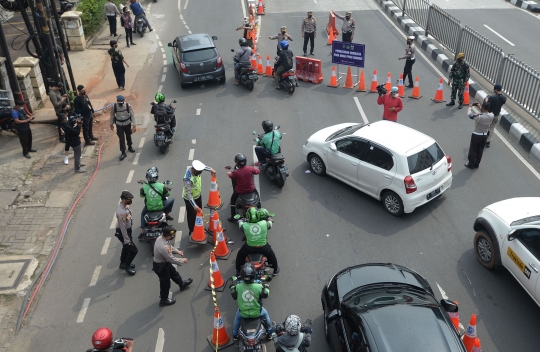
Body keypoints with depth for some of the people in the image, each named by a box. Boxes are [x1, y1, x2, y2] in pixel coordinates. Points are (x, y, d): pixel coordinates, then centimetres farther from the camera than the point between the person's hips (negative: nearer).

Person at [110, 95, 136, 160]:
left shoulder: (128, 106, -20)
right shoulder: (114, 106, -16)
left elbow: (132, 115, -15)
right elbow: (112, 115, -1)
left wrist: (134, 125, -18)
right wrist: (111, 124, 8)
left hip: (127, 123, 1)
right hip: (119, 125, 0)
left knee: (128, 136, 19)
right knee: (121, 138, -2)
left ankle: (130, 147, 45)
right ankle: (123, 152, 6)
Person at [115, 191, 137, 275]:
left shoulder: (125, 205, -7)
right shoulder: (121, 212, -35)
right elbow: (122, 227, -30)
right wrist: (126, 240, -24)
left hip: (127, 230, 10)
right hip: (123, 232, -10)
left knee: (126, 248, 27)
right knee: (134, 250, -1)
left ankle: (123, 264, 47)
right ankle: (126, 266, 20)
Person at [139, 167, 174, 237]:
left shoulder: (144, 187, -19)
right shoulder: (161, 186, -22)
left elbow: (141, 195, 2)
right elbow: (167, 195, -5)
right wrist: (166, 188, 16)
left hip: (149, 208, 2)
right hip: (160, 207, -1)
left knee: (143, 214, 34)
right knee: (171, 199, 23)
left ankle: (142, 232, 28)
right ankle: (167, 215, 34)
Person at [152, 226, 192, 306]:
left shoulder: (161, 238, -15)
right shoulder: (163, 247, -42)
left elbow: (169, 246, 8)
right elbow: (172, 259, -30)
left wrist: (177, 251, -2)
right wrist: (182, 261, -14)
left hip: (165, 262, 9)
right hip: (160, 267, -9)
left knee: (174, 273, 32)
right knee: (165, 283, 14)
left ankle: (182, 284, 59)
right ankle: (164, 300, 38)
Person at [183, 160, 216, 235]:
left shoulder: (195, 168, -19)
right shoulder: (188, 179, -40)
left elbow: (203, 166, 6)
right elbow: (188, 194, -38)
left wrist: (210, 169, -10)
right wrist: (194, 206, -43)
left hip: (198, 195, 8)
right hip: (190, 199, -8)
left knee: (199, 212, 25)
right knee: (192, 216, 12)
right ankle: (192, 231, 34)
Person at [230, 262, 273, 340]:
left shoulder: (238, 286, -25)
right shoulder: (259, 287, -28)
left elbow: (234, 296, -4)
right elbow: (265, 295, -8)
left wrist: (233, 286, 9)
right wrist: (265, 286, 9)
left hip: (243, 313, 1)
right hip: (256, 313, -1)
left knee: (237, 317, 37)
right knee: (265, 314, 34)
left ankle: (235, 335, 52)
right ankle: (269, 332, 50)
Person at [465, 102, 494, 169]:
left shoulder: (479, 117, -30)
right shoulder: (491, 116, -15)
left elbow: (469, 114, -16)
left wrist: (470, 107, 1)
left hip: (476, 135, -5)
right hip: (485, 135, 5)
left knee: (473, 150, 12)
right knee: (480, 151, 18)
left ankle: (471, 164, 23)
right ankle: (476, 164, 31)